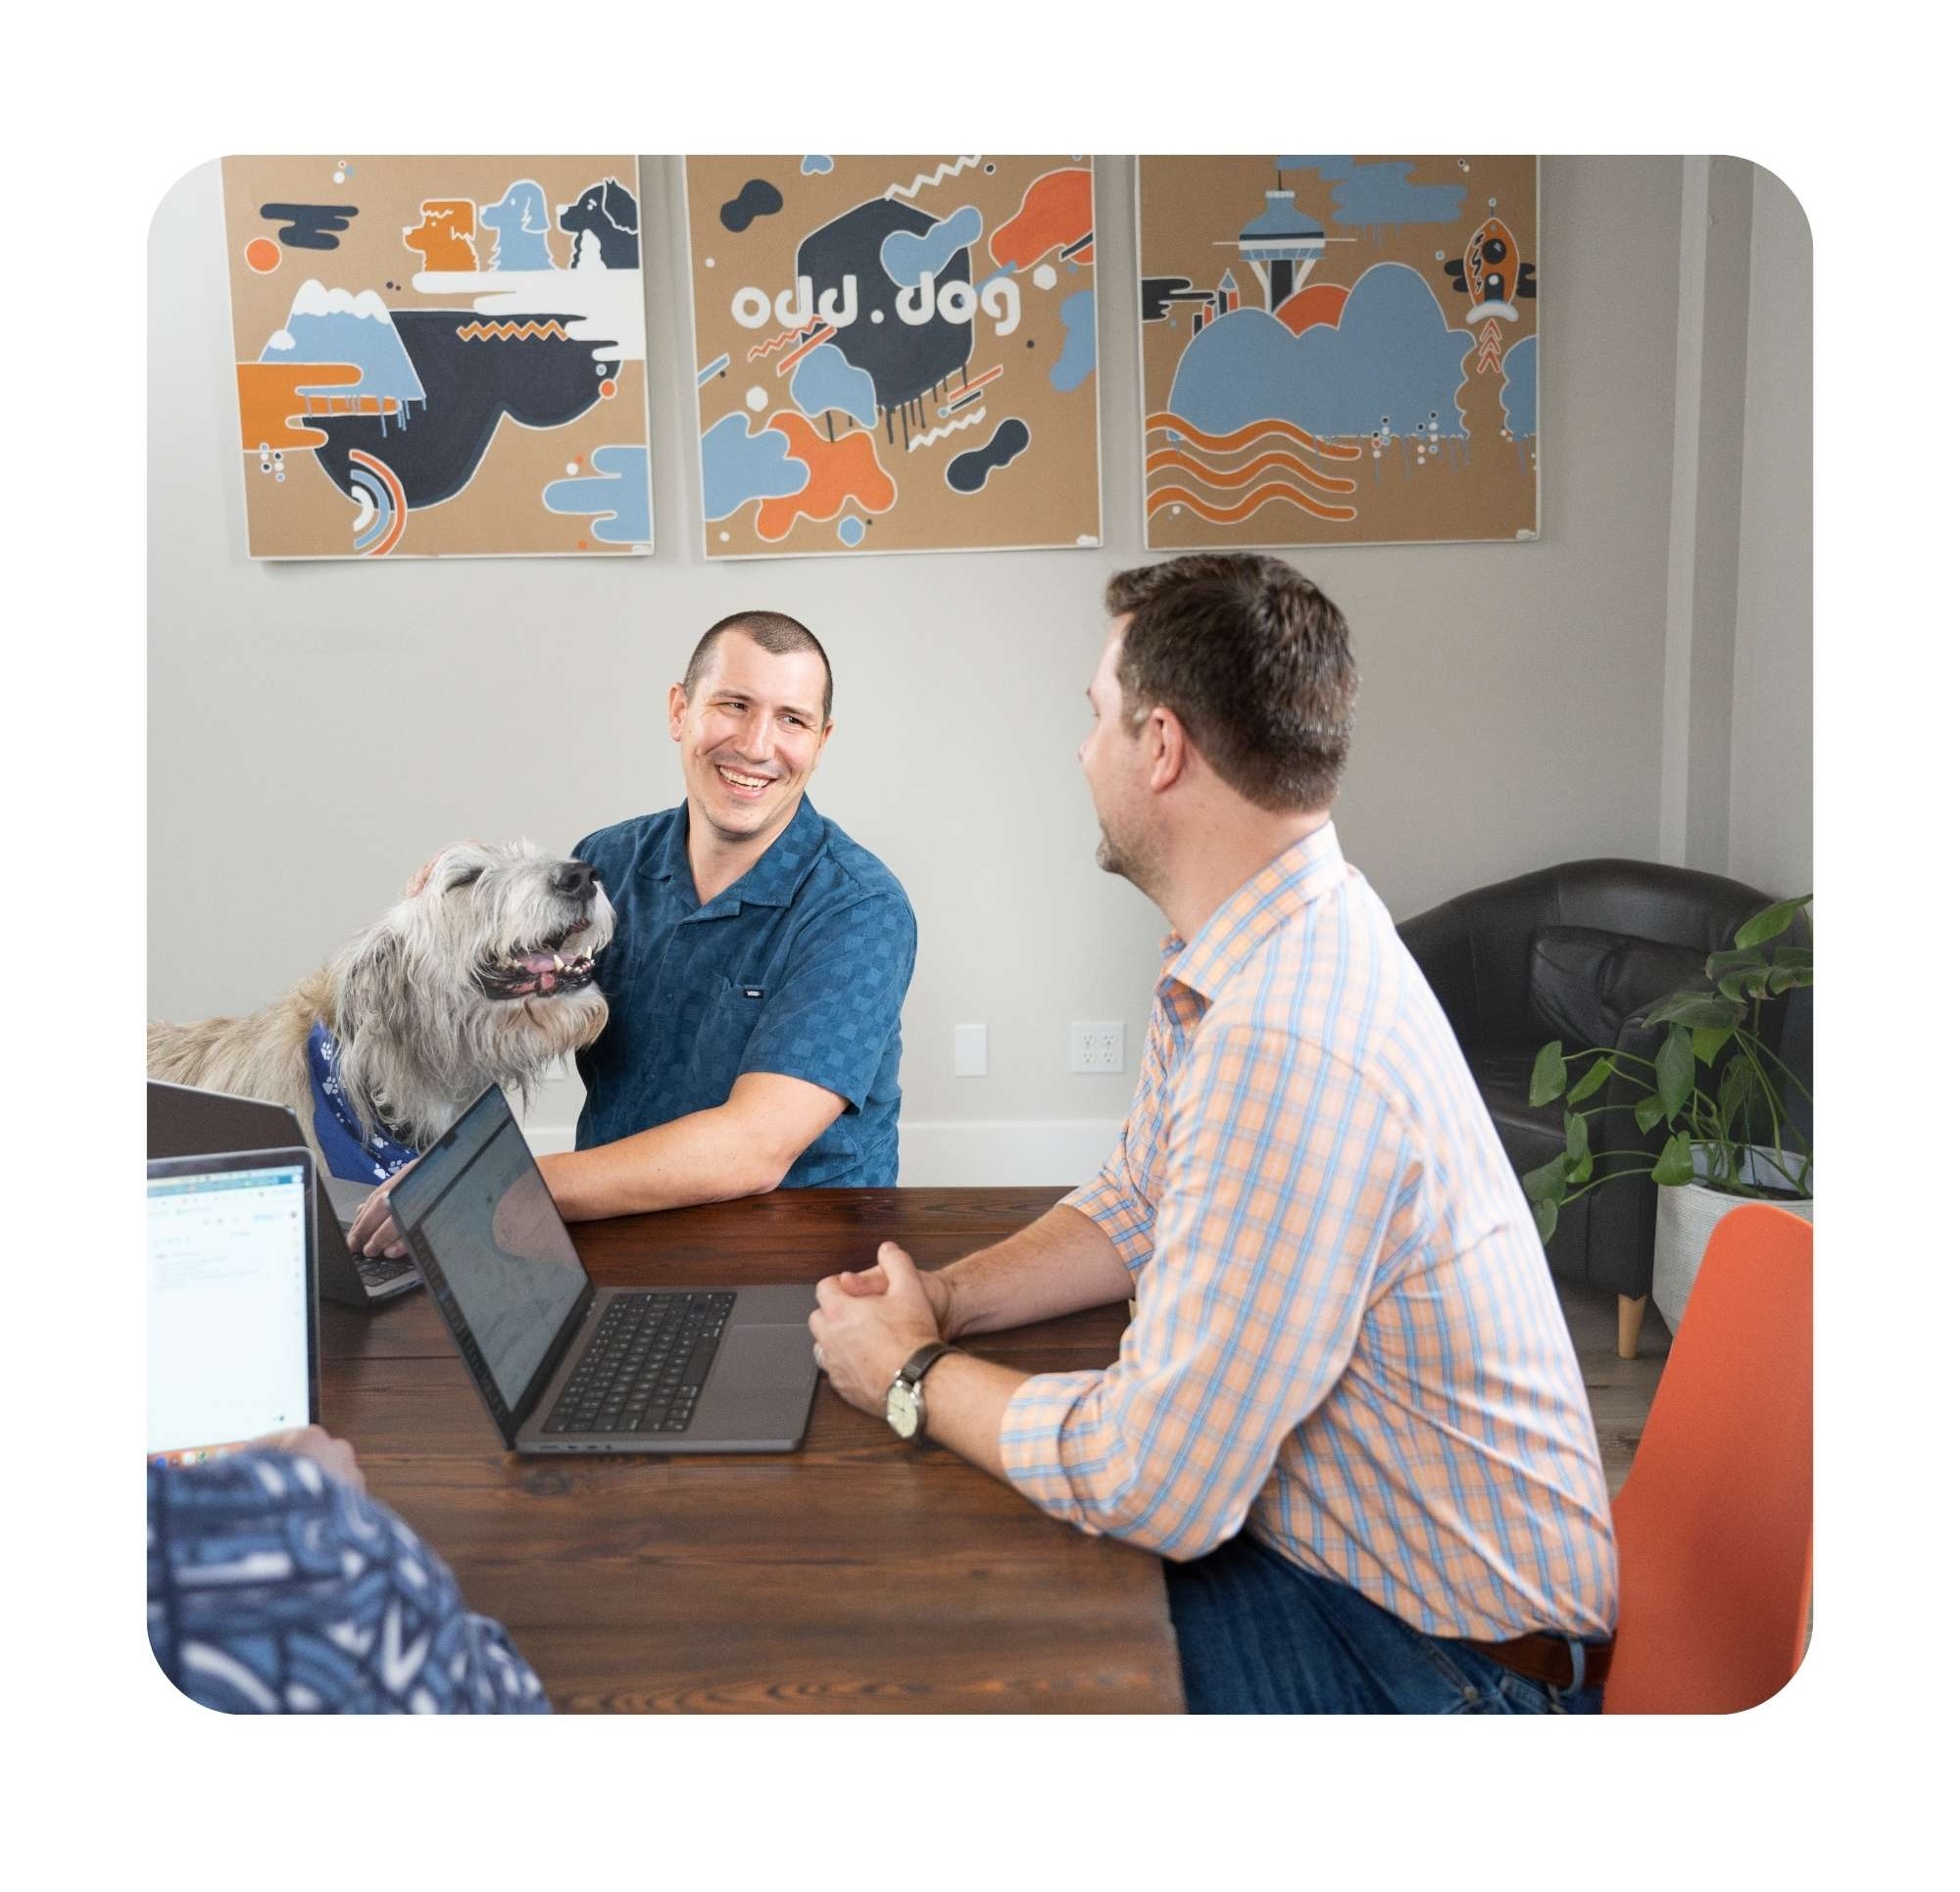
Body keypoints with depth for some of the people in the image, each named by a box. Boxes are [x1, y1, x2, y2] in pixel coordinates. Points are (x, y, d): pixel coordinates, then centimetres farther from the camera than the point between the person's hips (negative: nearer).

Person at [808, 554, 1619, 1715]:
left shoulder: (1285, 1050, -33)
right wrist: (945, 1300, -3)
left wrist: (916, 1381, -13)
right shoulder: (1265, 942, 0)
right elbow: (1136, 1213, 13)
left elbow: (1153, 1485, -29)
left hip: (1439, 1652, -8)